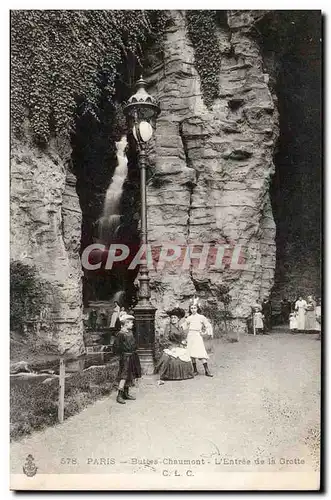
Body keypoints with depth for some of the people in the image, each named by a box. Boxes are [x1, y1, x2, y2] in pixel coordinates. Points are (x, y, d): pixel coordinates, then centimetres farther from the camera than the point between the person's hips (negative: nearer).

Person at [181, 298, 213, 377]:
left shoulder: (201, 317, 3)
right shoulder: (189, 318, 11)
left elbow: (208, 326, 8)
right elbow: (184, 327, 16)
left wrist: (204, 332, -2)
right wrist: (184, 321, 3)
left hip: (198, 336, -3)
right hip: (190, 336, 4)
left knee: (201, 353, -12)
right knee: (192, 354, 2)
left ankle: (207, 370, -10)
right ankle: (195, 370, 11)